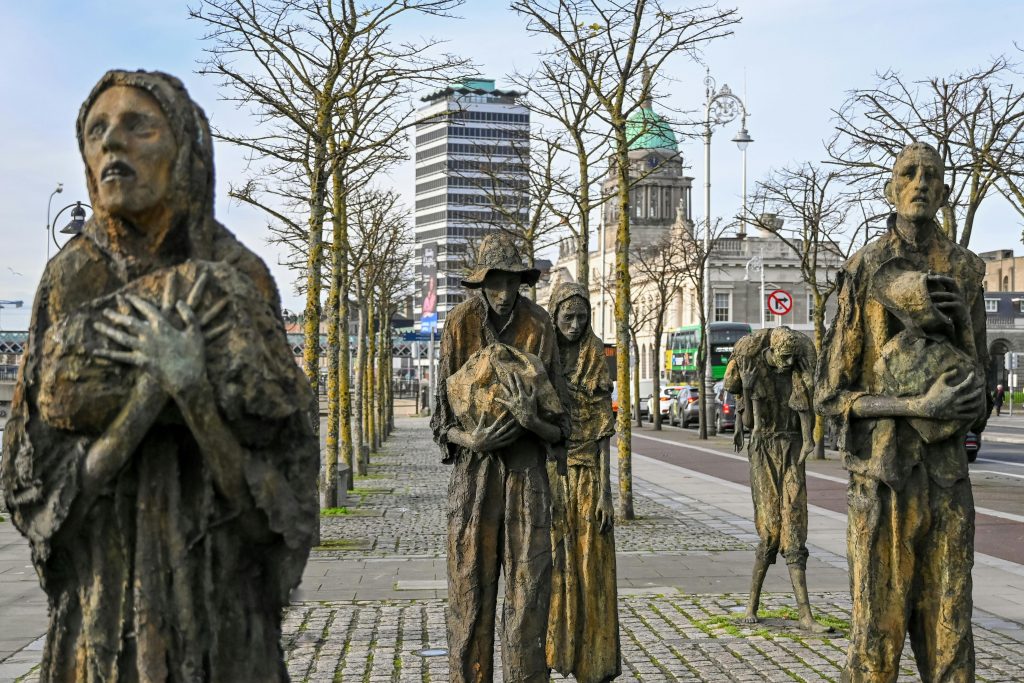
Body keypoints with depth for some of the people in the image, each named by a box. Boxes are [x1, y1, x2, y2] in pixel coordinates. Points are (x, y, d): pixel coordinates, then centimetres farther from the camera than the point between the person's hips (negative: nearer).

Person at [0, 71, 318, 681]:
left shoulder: (237, 276, -3)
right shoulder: (72, 277, 1)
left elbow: (280, 437, -7)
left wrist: (194, 379, -22)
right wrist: (149, 388, -18)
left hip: (218, 567, -1)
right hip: (105, 569, 1)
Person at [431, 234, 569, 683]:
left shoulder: (539, 328, -4)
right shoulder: (460, 324, -3)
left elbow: (557, 429, -1)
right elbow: (443, 420, 2)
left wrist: (532, 419, -22)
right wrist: (472, 439, -18)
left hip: (527, 471, 0)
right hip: (473, 467, 0)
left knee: (529, 588, 1)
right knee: (470, 589, 3)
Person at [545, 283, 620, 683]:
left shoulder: (597, 363, 1)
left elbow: (604, 432, -2)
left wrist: (605, 493, -8)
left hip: (587, 479, -1)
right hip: (545, 475, 1)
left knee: (590, 570, 0)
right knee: (550, 568, 2)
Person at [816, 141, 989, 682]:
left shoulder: (965, 271, 10)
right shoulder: (864, 271, -2)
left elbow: (976, 374, 14)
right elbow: (829, 395, -5)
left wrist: (959, 314, -6)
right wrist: (919, 405, -17)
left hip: (947, 475, 4)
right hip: (881, 475, -3)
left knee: (949, 635, 6)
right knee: (877, 632, -1)